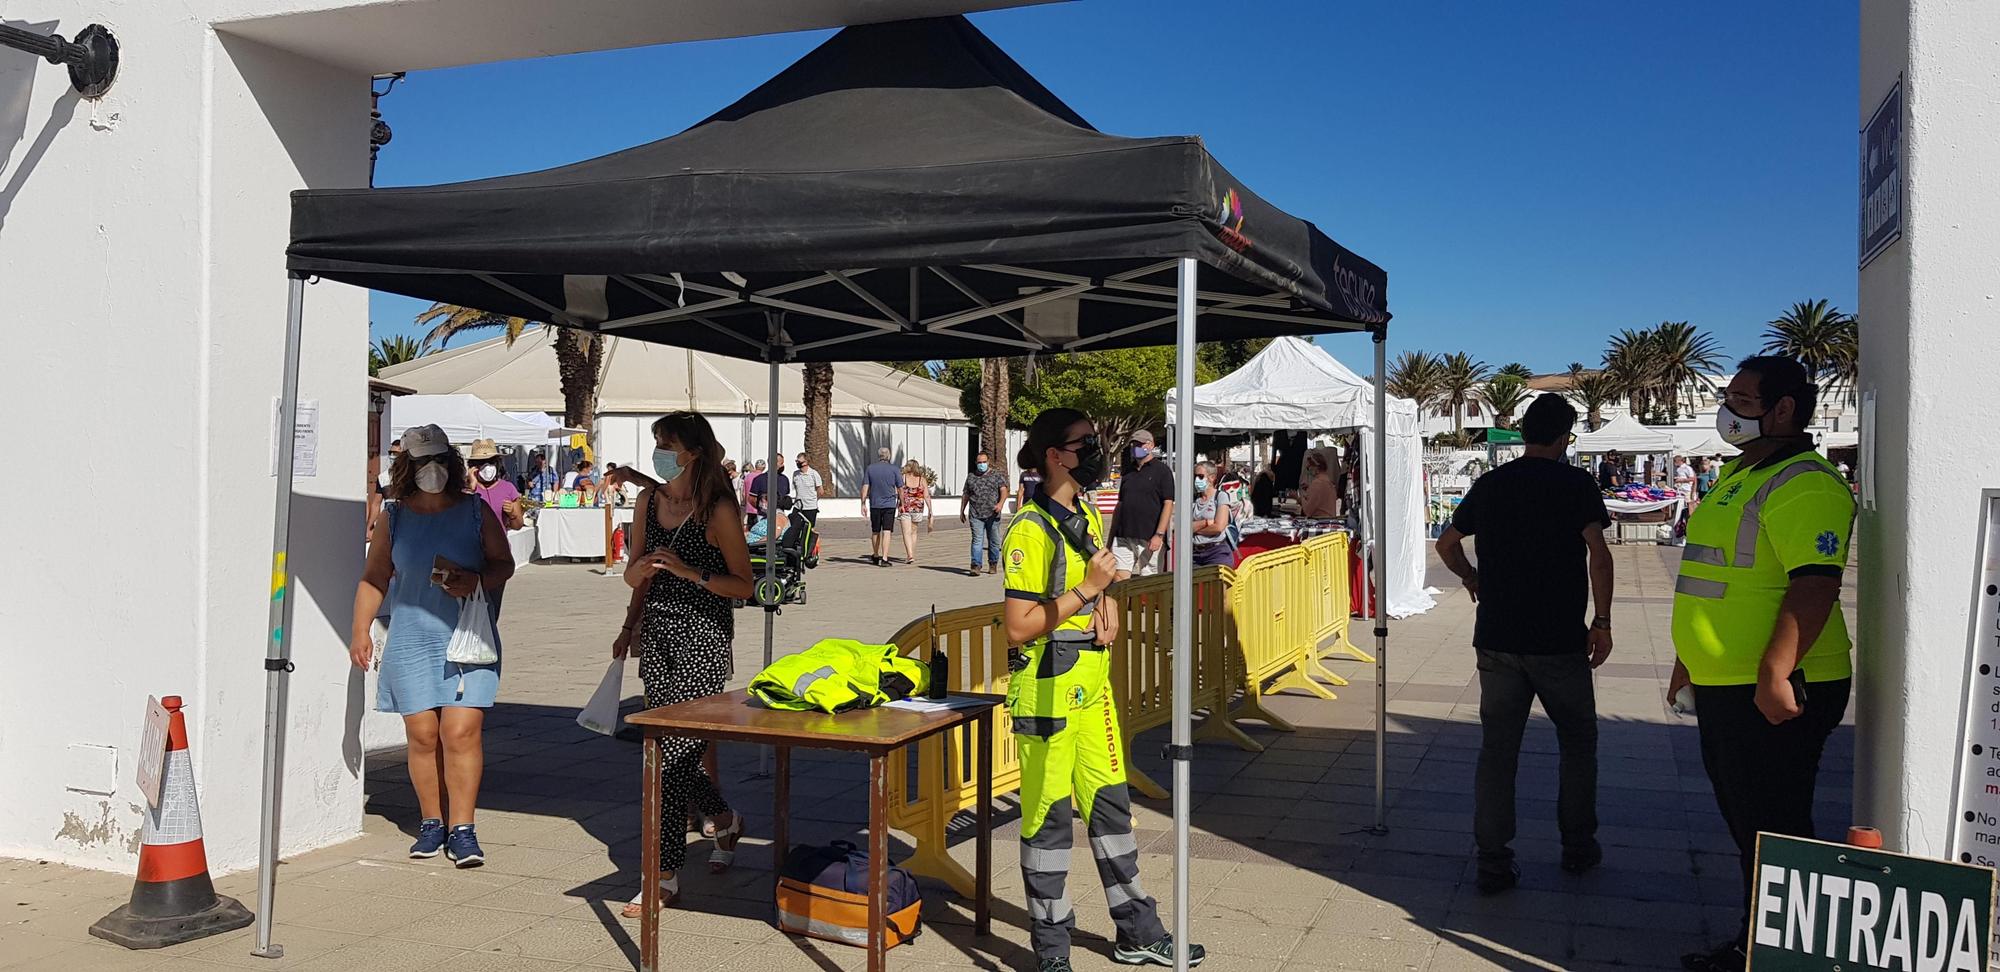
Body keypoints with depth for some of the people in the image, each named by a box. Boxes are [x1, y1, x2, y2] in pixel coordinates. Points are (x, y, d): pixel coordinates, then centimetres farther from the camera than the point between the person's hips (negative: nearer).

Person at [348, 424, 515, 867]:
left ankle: (462, 829, -2)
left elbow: (504, 564, 9)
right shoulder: (393, 516, 9)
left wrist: (477, 581, -11)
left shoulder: (475, 511, 6)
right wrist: (360, 629, 4)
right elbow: (374, 578, 13)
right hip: (411, 642, 1)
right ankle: (431, 822, 18)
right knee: (422, 735, 2)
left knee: (461, 733, -9)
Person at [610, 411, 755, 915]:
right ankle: (725, 819, 38)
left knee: (671, 752, -8)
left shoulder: (718, 509, -8)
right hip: (658, 633, 7)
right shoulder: (649, 500, 10)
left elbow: (743, 584, -7)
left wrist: (690, 572, -19)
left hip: (703, 636, -7)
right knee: (670, 750, 11)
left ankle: (665, 878, 0)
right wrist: (640, 570, -1)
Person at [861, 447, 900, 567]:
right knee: (887, 532, -5)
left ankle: (876, 556, 29)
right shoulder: (893, 469, -2)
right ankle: (884, 558, -13)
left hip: (875, 504, 2)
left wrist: (863, 504, 2)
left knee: (875, 531, 15)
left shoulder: (870, 468, 2)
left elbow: (865, 487, -2)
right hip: (889, 504, -2)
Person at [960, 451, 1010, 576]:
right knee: (977, 540, -9)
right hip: (976, 515, 1)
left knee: (994, 541, 7)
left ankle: (993, 565, 20)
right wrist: (962, 511, 17)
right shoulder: (971, 477, 14)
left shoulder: (997, 475, 7)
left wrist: (1001, 503, -22)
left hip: (993, 515, 0)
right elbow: (965, 495, 20)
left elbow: (1003, 490, -4)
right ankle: (976, 565, -13)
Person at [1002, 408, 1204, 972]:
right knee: (1048, 816, 2)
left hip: (1092, 683, 9)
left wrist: (1106, 602, 3)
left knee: (1110, 803, 16)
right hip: (1046, 690, -8)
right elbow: (1019, 628, -20)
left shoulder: (1088, 516, 11)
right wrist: (1085, 591, -20)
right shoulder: (1030, 530, -17)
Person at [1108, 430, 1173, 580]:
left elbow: (1168, 504, -7)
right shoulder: (1128, 472, 18)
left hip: (1149, 539, -5)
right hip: (1123, 537, 5)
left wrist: (1159, 535, -16)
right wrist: (1111, 537, 15)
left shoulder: (1161, 470, 0)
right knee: (1119, 579, -3)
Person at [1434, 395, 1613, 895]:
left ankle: (1493, 863, 6)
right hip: (1559, 641, -3)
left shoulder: (1488, 485, 8)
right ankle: (1578, 847, 24)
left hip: (1496, 639, 3)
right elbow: (1598, 552, -15)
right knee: (1578, 741, 16)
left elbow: (1446, 544, 17)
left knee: (1497, 748, 6)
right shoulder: (1575, 484, -5)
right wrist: (1602, 621, -10)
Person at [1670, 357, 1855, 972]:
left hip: (1774, 694, -10)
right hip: (1724, 687, 10)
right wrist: (1690, 658, 26)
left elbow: (1815, 584, -26)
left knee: (1771, 829, -1)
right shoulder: (1737, 476, 17)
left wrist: (1775, 674, -31)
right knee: (1743, 820, 18)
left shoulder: (1804, 484, -16)